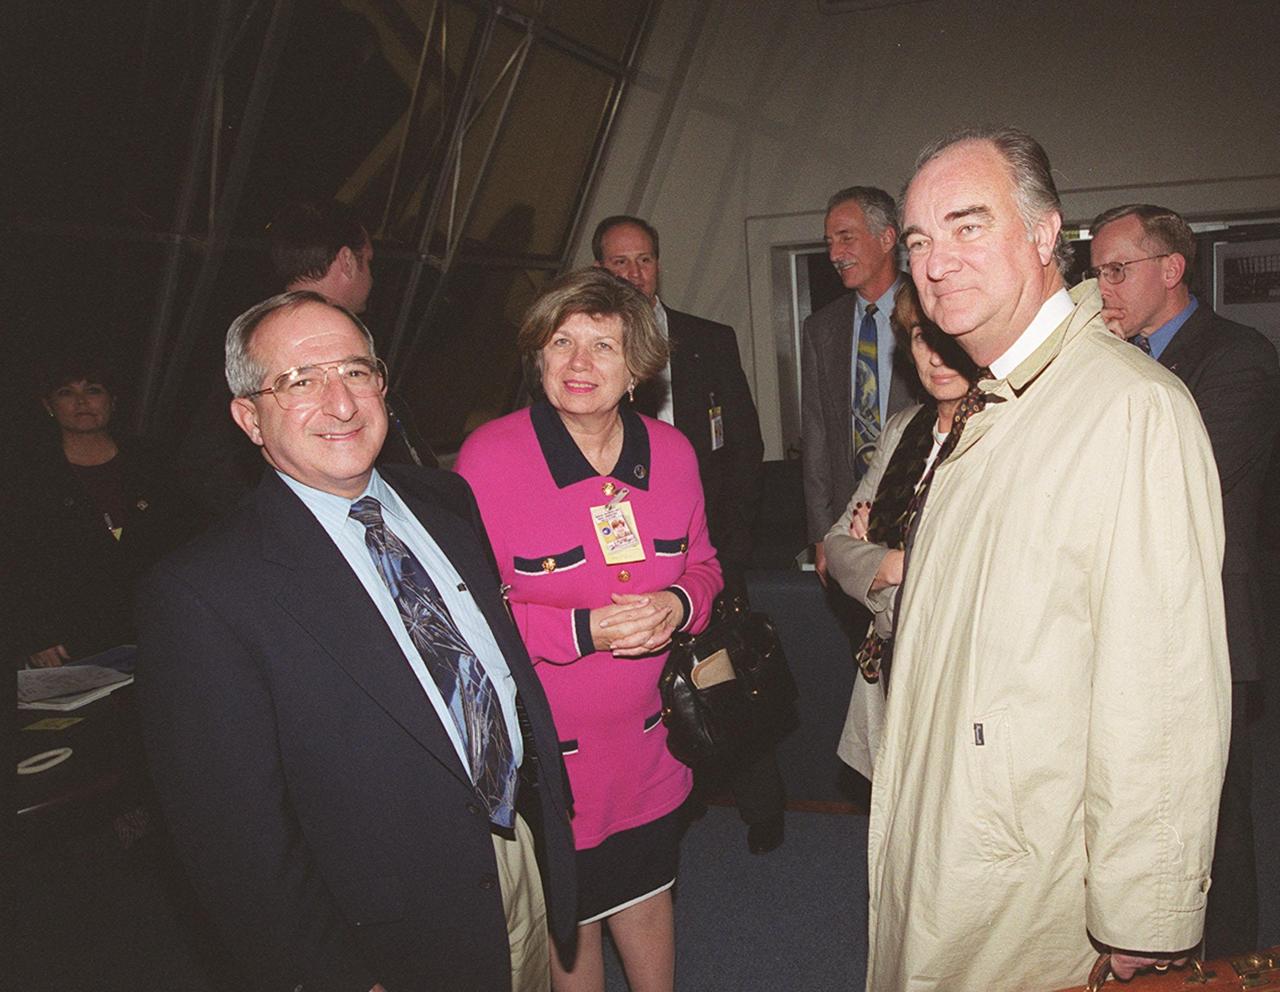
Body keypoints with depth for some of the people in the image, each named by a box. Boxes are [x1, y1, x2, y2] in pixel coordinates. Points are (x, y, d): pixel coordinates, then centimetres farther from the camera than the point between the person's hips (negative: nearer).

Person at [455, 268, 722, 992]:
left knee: (649, 895, 24)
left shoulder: (671, 452, -3)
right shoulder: (488, 457, -17)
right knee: (570, 919, 18)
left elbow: (701, 564, 10)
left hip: (647, 742, 4)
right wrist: (582, 630, -25)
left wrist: (679, 604, -13)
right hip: (544, 752, -3)